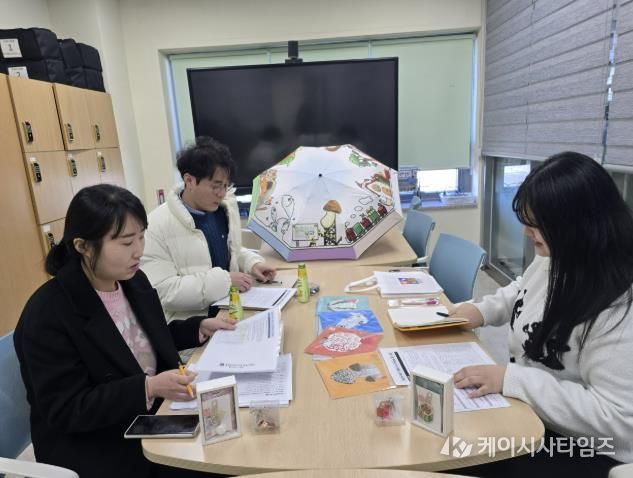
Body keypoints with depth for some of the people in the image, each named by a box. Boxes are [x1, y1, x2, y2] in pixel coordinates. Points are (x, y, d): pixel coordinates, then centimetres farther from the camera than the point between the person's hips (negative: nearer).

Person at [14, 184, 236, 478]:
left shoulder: (134, 281, -2)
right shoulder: (46, 315, -21)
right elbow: (65, 411, -20)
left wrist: (200, 328, -1)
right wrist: (149, 387, -30)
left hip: (156, 418, 6)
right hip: (96, 453, -6)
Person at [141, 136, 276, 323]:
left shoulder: (225, 209, 4)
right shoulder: (158, 226, -16)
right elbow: (161, 290, -21)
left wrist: (252, 263, -1)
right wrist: (223, 280, -25)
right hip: (190, 324, -6)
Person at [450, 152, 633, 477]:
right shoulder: (551, 260, -4)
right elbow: (521, 291, 18)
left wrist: (511, 378, -30)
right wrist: (483, 310, 0)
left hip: (580, 450, -7)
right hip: (528, 412, 7)